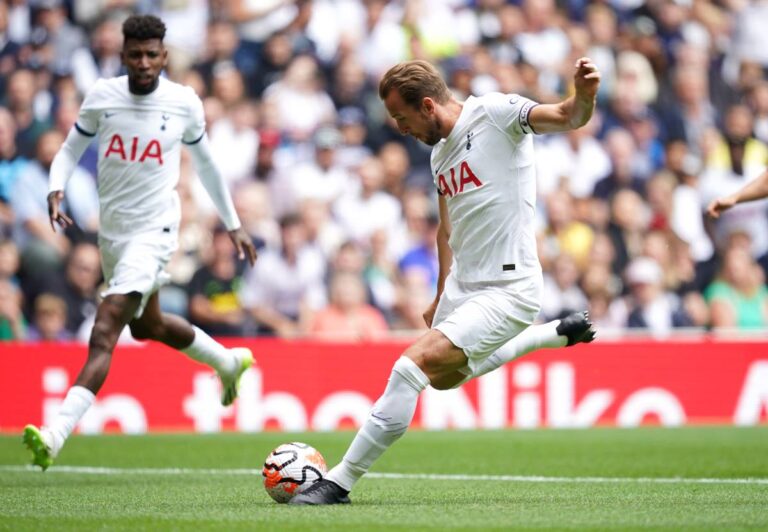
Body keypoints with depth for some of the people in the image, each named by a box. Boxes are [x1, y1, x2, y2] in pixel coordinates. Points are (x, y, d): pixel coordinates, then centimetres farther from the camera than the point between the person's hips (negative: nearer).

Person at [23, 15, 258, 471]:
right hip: (112, 229, 5)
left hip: (154, 230, -5)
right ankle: (229, 362, 53)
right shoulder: (102, 96, -4)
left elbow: (205, 163, 10)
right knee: (146, 325, 26)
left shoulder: (185, 103, -7)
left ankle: (56, 435, -28)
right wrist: (56, 190, -14)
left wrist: (234, 226, 16)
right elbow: (70, 150, 8)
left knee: (104, 334, -19)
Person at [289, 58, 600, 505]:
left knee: (416, 363, -21)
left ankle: (342, 481, -14)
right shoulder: (440, 153, 11)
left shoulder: (494, 113, -13)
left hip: (507, 288, -10)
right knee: (444, 378, 28)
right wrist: (442, 296, 25)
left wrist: (584, 96, -47)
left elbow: (568, 118, -25)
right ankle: (557, 335, 40)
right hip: (462, 284, 10)